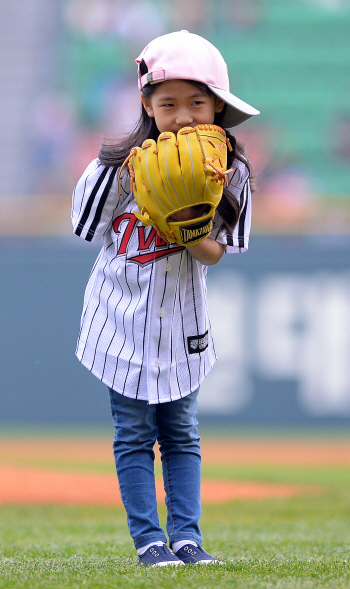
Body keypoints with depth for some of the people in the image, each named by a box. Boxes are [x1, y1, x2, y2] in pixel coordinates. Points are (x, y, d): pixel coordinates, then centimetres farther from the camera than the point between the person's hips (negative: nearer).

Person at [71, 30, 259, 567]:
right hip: (125, 319, -2)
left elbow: (215, 252, -5)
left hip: (182, 320, 2)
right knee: (135, 435, 1)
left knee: (181, 434, 7)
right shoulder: (122, 165, -16)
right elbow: (91, 229, -4)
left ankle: (186, 537, 10)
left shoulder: (229, 171, -9)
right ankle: (148, 540, 6)